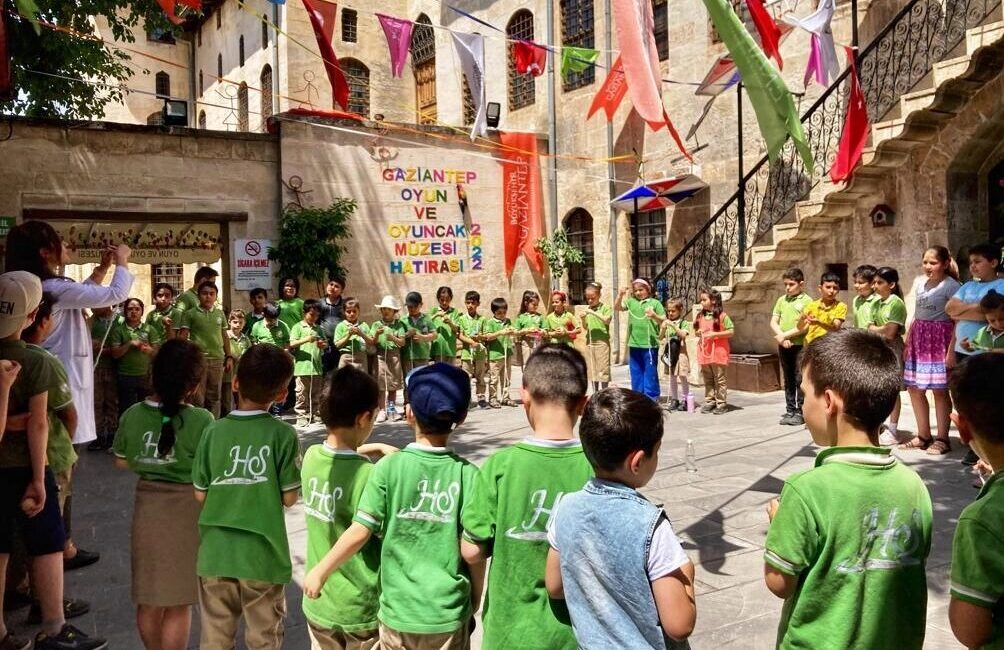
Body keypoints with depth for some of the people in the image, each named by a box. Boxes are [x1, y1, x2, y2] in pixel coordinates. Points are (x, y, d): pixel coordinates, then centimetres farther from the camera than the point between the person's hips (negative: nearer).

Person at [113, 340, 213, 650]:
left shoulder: (132, 415, -6)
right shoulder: (201, 420, -20)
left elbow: (121, 461, 6)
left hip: (147, 505, 5)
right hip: (186, 510, -4)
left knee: (148, 598, 20)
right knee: (177, 602, 10)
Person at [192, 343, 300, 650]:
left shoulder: (214, 431, -5)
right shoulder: (283, 434, -12)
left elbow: (201, 494, 0)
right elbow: (289, 498, -9)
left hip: (216, 552, 3)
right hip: (263, 554, -2)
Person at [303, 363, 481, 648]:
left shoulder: (388, 467, -11)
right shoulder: (467, 474, -10)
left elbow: (359, 532, -12)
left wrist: (320, 572, 3)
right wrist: (475, 601, 8)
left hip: (399, 610, 0)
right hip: (449, 613, 0)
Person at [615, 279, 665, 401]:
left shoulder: (655, 303, 0)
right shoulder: (631, 302, 8)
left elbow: (663, 321, -2)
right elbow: (617, 307, -2)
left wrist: (654, 315, -21)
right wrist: (620, 295, -18)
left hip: (650, 344, -4)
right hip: (634, 344, 4)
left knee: (650, 373, 2)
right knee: (636, 373, 12)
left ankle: (651, 398, 9)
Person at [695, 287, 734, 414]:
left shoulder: (722, 315, -8)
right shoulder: (700, 316, 9)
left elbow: (731, 331, -10)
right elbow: (696, 332, 20)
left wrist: (714, 334, -18)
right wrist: (698, 333, -4)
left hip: (718, 351, -6)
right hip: (704, 352, 6)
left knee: (720, 379, 1)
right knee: (707, 379, 12)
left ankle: (721, 403, 7)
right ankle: (709, 402, 19)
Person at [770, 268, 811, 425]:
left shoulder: (806, 301, -5)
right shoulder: (782, 300, 10)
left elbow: (805, 326, -13)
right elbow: (773, 322, 7)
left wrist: (785, 335, -14)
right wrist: (781, 337, -10)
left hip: (800, 345, -5)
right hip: (783, 345, 5)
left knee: (800, 380, -1)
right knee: (788, 380, 12)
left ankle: (801, 412, 6)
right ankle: (790, 410, 19)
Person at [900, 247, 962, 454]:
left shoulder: (951, 286, -8)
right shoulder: (919, 283, 11)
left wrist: (951, 349, -18)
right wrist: (907, 343, 15)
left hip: (939, 339, -7)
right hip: (918, 339, 7)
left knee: (939, 390, -2)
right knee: (914, 388, 9)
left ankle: (942, 439, 8)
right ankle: (923, 435, 21)